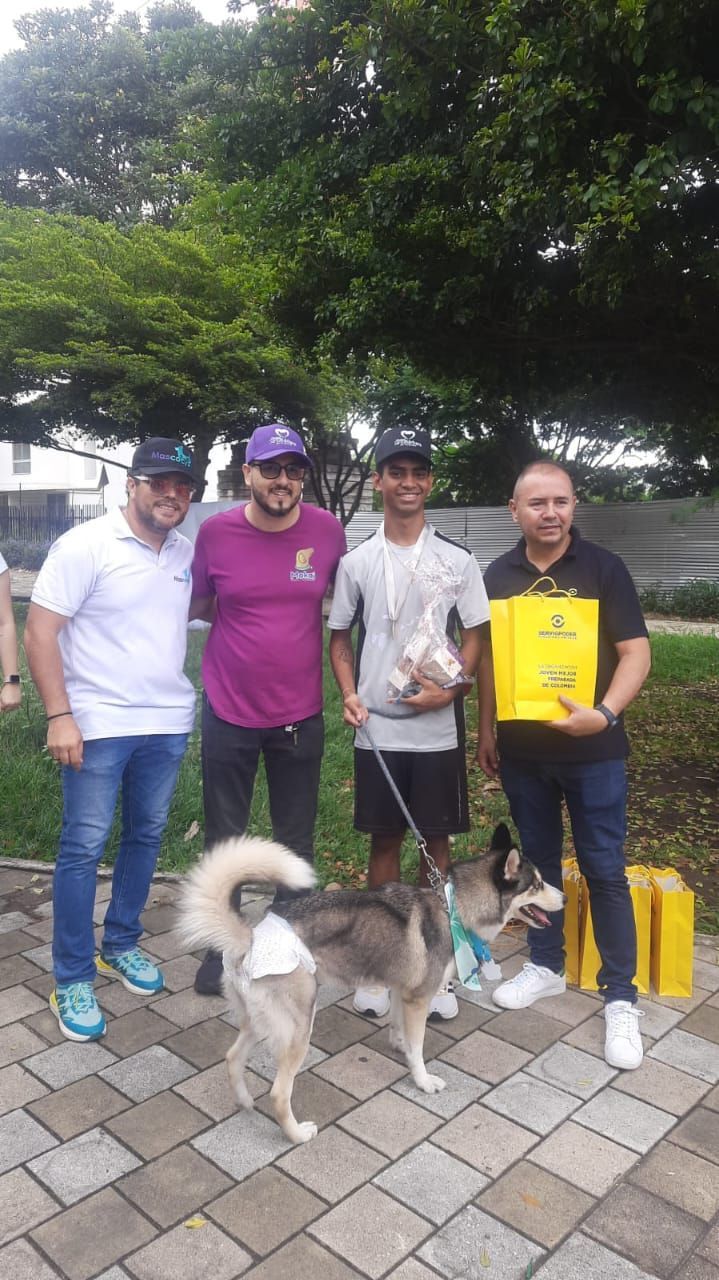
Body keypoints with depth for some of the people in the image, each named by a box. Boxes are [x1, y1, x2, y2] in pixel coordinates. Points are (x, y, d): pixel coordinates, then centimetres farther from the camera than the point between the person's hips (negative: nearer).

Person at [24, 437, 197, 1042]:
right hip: (98, 724, -6)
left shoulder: (189, 553, 6)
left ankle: (120, 945, 35)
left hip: (168, 723, 6)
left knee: (147, 838, 15)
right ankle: (73, 979, 17)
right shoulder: (85, 545, -11)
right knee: (84, 847, 2)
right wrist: (59, 716, -19)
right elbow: (40, 633, -12)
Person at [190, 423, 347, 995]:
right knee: (224, 838, 14)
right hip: (229, 711, 0)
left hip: (300, 713, 1)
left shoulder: (327, 529, -6)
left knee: (296, 842, 15)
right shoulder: (216, 531, -9)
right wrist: (253, 613, -6)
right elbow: (199, 606, 5)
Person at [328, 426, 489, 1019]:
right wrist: (349, 693, -7)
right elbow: (341, 636, 9)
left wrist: (450, 688, -14)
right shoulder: (356, 562, 4)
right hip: (376, 729, 1)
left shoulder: (457, 560, 0)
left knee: (437, 841, 9)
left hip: (438, 728, -1)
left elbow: (476, 635, 2)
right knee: (384, 839, 11)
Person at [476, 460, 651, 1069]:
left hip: (591, 749, -3)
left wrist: (605, 713, -25)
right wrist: (486, 730, 9)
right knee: (539, 859, 16)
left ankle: (621, 997, 18)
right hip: (522, 748, 4)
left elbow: (636, 652, -9)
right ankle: (546, 965, 34)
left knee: (605, 870, 4)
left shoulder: (603, 568, -7)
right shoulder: (499, 575, 4)